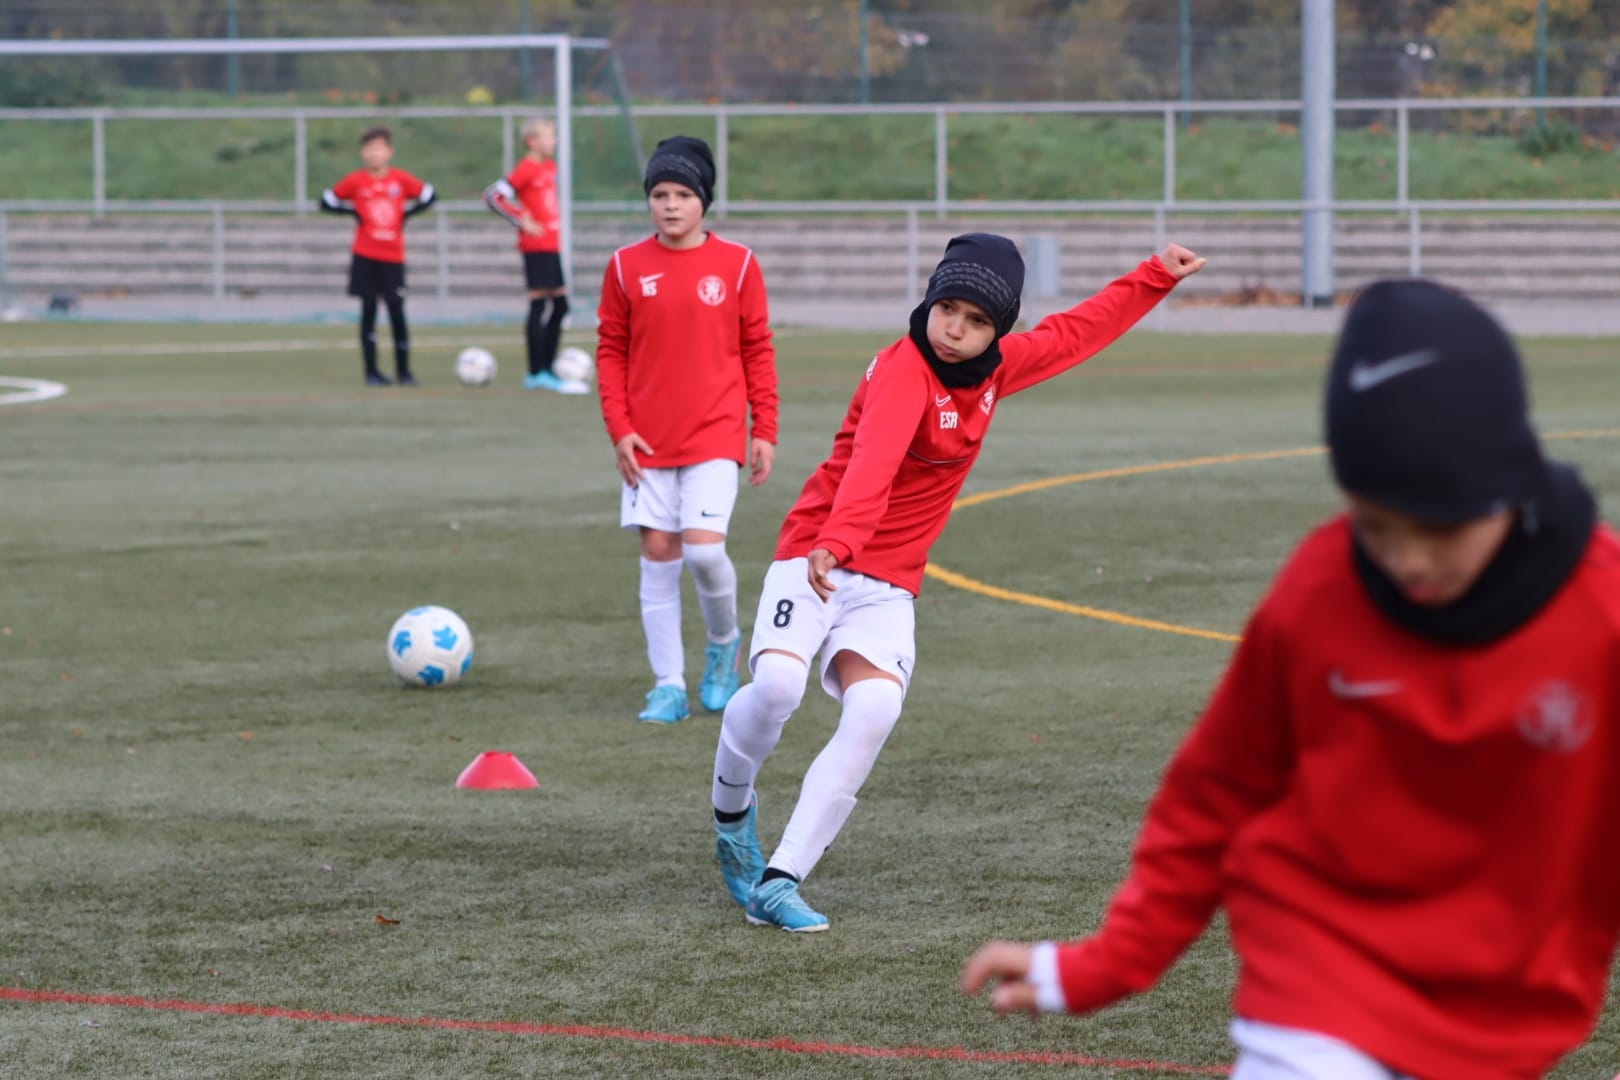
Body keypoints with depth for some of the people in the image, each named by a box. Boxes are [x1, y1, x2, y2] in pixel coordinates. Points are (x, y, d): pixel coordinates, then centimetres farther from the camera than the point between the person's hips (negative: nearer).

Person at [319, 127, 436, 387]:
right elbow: (327, 202, 5)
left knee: (397, 312, 0)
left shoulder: (401, 179, 1)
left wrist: (406, 212, 0)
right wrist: (354, 211, -6)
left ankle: (403, 370, 11)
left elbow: (427, 196, 12)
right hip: (365, 257, -1)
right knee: (369, 311, 1)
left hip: (393, 257, 1)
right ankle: (371, 371, 6)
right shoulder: (356, 181, -1)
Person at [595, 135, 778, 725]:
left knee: (704, 548, -14)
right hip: (649, 442, 2)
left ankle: (723, 643, 15)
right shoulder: (626, 267, 3)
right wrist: (619, 428, -3)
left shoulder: (736, 264, 0)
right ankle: (668, 685, 10)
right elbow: (611, 351, 6)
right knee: (658, 553, 2)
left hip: (716, 434, -2)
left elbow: (758, 350, 4)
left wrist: (765, 431, 1)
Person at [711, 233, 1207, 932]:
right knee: (778, 684, -29)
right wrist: (835, 544, -54)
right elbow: (872, 463, -38)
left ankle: (777, 882, -17)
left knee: (874, 711, -21)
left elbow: (1078, 331, 24)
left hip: (888, 586, 6)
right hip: (813, 558, -6)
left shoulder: (996, 368, 6)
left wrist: (1158, 277, 22)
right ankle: (731, 805, 6)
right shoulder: (903, 371, -19)